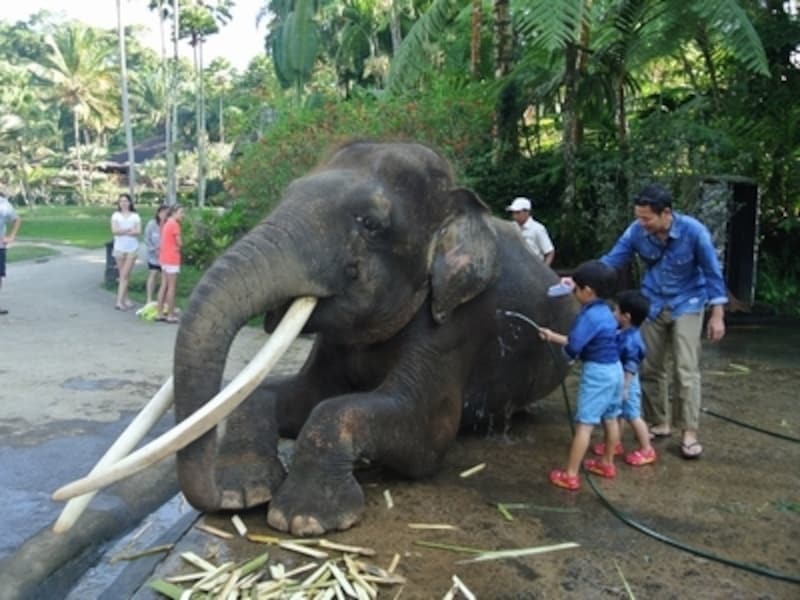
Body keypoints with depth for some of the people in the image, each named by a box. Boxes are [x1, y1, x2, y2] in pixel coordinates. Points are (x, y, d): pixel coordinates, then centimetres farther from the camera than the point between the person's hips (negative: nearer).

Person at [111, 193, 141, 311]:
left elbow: (138, 231, -8)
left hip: (132, 248, -1)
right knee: (123, 275, 7)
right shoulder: (116, 215, 4)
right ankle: (125, 299, 15)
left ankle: (119, 301, -9)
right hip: (119, 248, 1)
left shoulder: (135, 216, 4)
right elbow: (114, 230, -9)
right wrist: (129, 230, -11)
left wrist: (122, 232, -13)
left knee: (125, 275, -6)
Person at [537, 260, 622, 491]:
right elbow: (581, 340, 15)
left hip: (597, 372, -9)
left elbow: (573, 347, -27)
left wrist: (558, 341, -3)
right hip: (614, 369, 9)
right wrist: (553, 336, 20)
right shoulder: (605, 311, 8)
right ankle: (607, 463, 36)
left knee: (584, 424, -6)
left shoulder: (589, 315, -21)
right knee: (610, 418, 20)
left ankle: (570, 475, -2)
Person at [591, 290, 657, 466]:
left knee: (633, 416, 2)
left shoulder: (630, 341, -28)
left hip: (626, 383, -9)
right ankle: (615, 444, 33)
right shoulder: (621, 332, -3)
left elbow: (631, 368, -25)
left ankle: (647, 450, 15)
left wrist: (625, 387, -22)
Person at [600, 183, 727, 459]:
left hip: (687, 305, -3)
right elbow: (611, 261, -9)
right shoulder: (636, 232, -17)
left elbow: (712, 271, -13)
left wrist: (717, 314, -13)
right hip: (653, 305, 3)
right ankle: (659, 423, 22)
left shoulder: (693, 230, -23)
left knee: (687, 370, -8)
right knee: (650, 368, 7)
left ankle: (689, 432, 0)